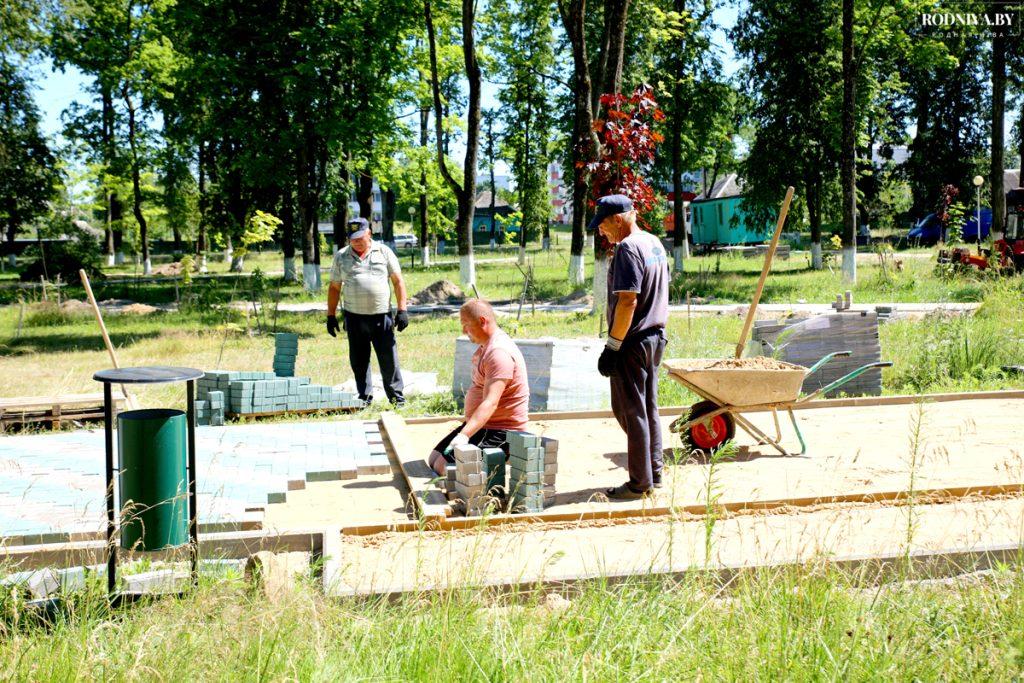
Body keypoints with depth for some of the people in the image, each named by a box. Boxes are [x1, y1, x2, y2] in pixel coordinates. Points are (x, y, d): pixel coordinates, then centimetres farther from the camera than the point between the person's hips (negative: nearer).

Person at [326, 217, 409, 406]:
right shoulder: (341, 257, 8)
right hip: (354, 317, 2)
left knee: (389, 360, 0)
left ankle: (397, 398, 9)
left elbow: (398, 281, 5)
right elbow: (334, 287, 12)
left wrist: (402, 309, -3)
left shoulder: (383, 252, 5)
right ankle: (364, 398, 16)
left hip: (382, 315, -2)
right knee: (359, 361, 6)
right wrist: (331, 315, 7)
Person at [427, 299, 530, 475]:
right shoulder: (486, 347, 14)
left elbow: (490, 403, -34)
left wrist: (464, 435, -44)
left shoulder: (499, 352, -23)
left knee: (443, 466, -20)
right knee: (434, 459, 8)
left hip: (500, 433, -11)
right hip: (481, 426, 11)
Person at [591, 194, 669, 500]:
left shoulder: (628, 248, -17)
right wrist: (656, 329, 20)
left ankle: (640, 483, 3)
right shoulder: (655, 244, 12)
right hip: (655, 337, 10)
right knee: (649, 408, 16)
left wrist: (612, 346, -20)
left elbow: (628, 302, -23)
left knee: (630, 411, -2)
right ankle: (654, 473, 23)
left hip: (632, 341, -10)